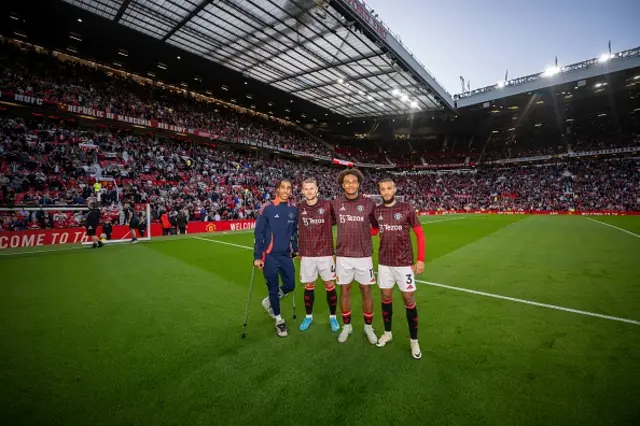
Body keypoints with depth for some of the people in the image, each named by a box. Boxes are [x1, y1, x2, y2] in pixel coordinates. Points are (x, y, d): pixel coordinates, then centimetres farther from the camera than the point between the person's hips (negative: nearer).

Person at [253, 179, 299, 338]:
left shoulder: (294, 209, 2)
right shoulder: (267, 208, -11)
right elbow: (258, 233, -9)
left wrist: (295, 250, 15)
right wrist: (257, 256, -10)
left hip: (286, 255, 5)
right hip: (270, 256, -4)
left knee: (290, 285, 11)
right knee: (273, 288, 8)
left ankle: (269, 301, 40)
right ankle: (279, 320, 30)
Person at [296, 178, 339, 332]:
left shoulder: (327, 205, -6)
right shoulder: (299, 208, -1)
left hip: (326, 253, -1)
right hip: (307, 255, 1)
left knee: (330, 285, 8)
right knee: (309, 286, 12)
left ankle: (333, 317, 28)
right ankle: (308, 316, 32)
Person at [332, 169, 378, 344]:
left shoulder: (369, 203, -4)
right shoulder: (335, 204, -1)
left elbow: (378, 225, 7)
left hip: (364, 256, -1)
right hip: (343, 256, 1)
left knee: (366, 291, 10)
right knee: (344, 290, 11)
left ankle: (368, 327, 30)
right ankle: (346, 326, 31)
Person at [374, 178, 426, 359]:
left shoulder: (406, 208, -7)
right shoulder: (377, 211, 0)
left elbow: (420, 234, -3)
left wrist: (421, 259, -9)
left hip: (404, 263, -2)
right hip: (384, 263, 3)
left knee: (409, 300, 5)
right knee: (386, 297, 13)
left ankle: (414, 340, 23)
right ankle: (387, 333, 32)